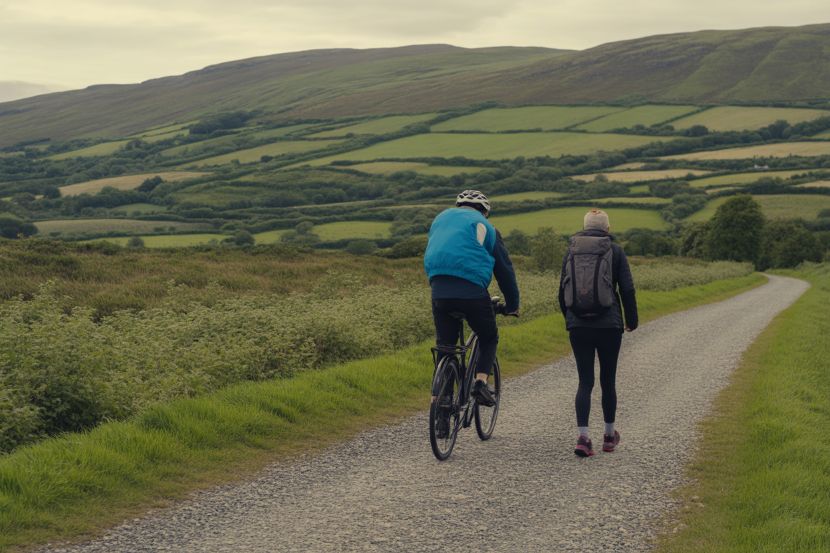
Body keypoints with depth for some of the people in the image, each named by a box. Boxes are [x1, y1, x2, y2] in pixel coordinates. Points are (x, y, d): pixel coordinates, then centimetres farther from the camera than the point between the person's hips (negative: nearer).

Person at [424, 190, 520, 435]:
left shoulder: (441, 219, 24)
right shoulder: (484, 227, 12)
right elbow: (504, 268, 14)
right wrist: (512, 304, 25)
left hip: (439, 292, 3)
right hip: (472, 291, -3)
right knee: (489, 339, 20)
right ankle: (480, 381, -2)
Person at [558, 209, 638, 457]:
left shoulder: (571, 251, 7)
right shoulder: (615, 251, -1)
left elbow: (562, 290, 11)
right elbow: (627, 289, -3)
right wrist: (631, 320, 9)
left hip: (578, 325, 2)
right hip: (609, 325, -2)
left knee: (585, 382, 3)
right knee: (608, 380, 12)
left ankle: (583, 436, -12)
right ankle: (609, 435, 22)